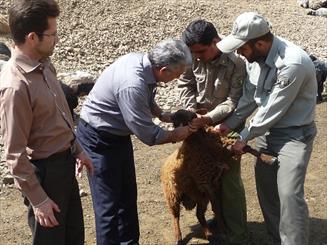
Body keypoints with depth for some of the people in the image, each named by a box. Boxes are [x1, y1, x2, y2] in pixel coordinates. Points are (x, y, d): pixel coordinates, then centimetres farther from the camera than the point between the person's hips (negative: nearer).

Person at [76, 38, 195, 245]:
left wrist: (162, 114, 1)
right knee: (109, 204, -1)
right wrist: (176, 135, -8)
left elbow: (147, 99, 15)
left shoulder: (143, 60, -9)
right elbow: (148, 135, -24)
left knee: (128, 196, 18)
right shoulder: (131, 86, -35)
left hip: (118, 134, 9)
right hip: (99, 139, -9)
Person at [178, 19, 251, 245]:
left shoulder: (236, 62, -26)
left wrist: (210, 118, -35)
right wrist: (192, 108, -12)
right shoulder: (193, 58, -14)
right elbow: (185, 84, 2)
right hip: (201, 121, 5)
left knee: (230, 179, -1)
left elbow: (233, 101, -24)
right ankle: (220, 218, 37)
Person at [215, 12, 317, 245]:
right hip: (267, 129, 8)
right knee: (265, 186, 14)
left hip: (294, 133, -8)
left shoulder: (292, 63, -30)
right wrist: (230, 123, 0)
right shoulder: (255, 56, -5)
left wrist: (244, 137, -14)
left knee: (289, 194, -13)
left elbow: (273, 110, -24)